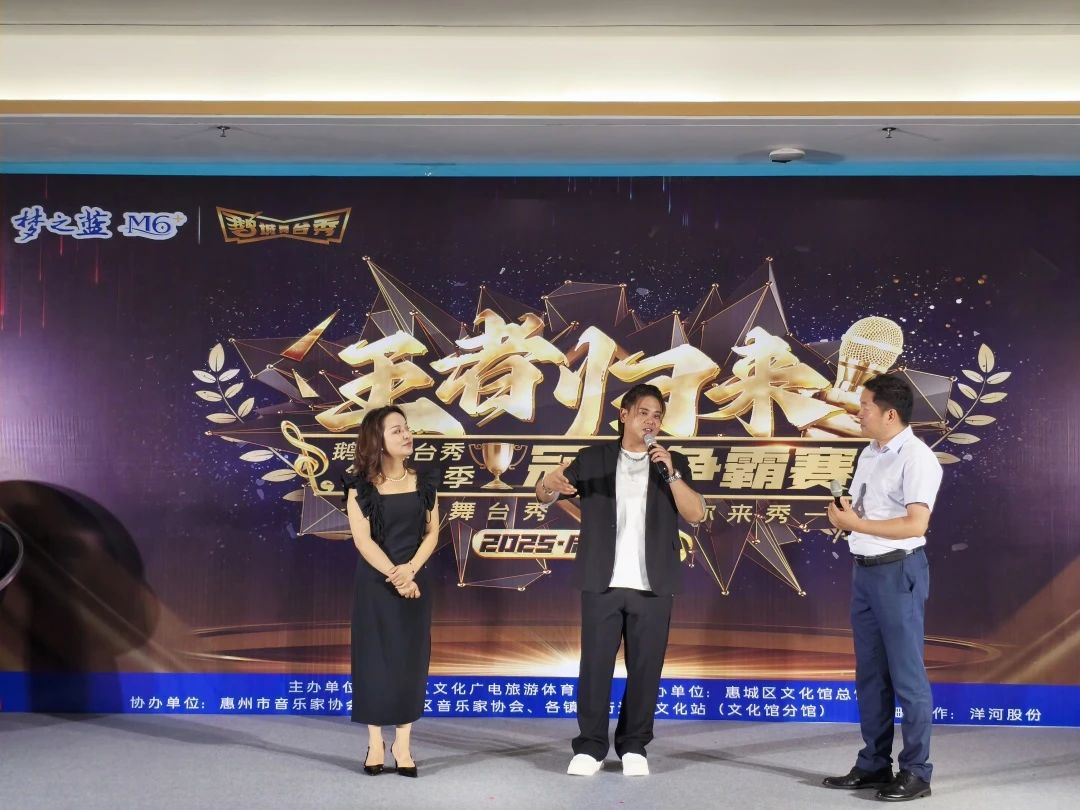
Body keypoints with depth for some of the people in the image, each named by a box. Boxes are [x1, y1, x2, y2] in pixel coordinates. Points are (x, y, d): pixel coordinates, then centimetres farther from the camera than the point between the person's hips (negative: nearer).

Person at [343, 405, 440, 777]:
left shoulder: (423, 482, 4)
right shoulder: (361, 485, -4)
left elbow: (432, 533, 2)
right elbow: (363, 540, -10)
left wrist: (409, 570, -14)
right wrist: (393, 576, -18)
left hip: (415, 582, 3)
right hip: (374, 583, -2)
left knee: (410, 659, 2)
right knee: (374, 657, 1)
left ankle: (403, 744, 9)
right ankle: (375, 743, 10)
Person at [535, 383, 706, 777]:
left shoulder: (673, 463, 9)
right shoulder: (593, 459, 7)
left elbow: (696, 514, -1)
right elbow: (544, 496, 3)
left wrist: (671, 473, -14)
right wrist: (549, 482, -21)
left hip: (652, 586, 1)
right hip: (603, 583, -1)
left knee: (645, 668, 3)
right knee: (595, 665, -1)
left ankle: (634, 747, 14)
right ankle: (590, 747, 8)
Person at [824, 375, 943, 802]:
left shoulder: (916, 458, -13)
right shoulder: (868, 455, 14)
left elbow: (915, 524, -22)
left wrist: (856, 523, -18)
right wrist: (841, 515, -6)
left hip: (899, 571, -8)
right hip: (864, 570, 8)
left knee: (906, 674, -3)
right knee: (870, 674, 12)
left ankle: (916, 771, 3)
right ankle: (874, 764, 21)